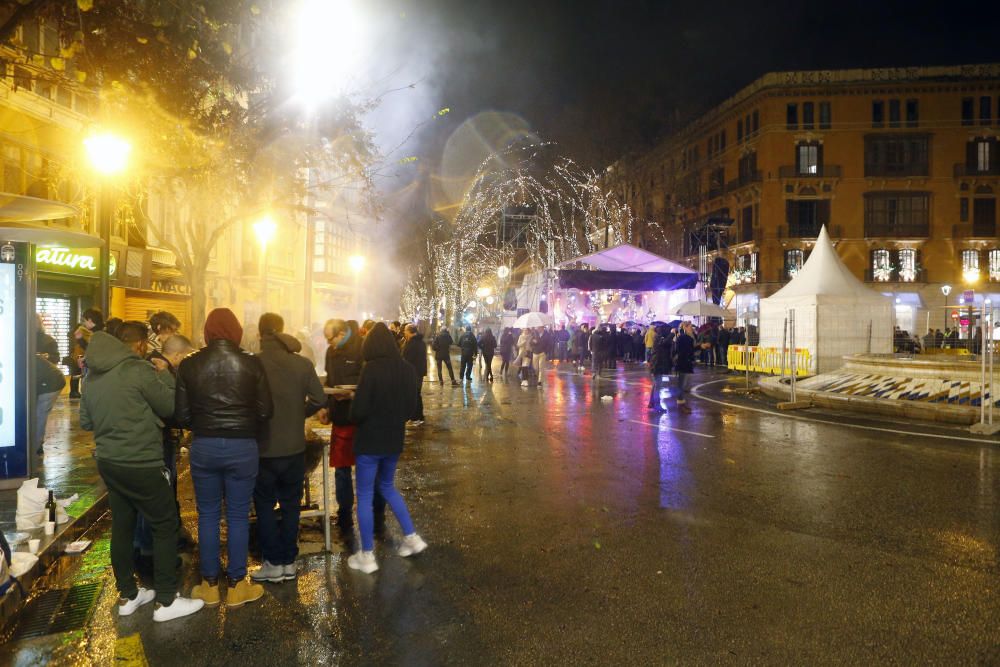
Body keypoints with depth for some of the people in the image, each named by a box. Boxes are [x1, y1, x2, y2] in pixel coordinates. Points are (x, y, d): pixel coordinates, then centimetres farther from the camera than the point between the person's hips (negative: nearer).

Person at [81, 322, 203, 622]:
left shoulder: (93, 374, 7)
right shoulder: (139, 369, -18)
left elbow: (85, 421, 15)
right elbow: (172, 407, -9)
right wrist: (166, 377, 3)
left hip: (108, 461, 8)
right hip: (140, 464, -8)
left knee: (122, 526, 16)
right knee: (165, 526, 4)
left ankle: (128, 595, 26)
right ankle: (166, 601, 9)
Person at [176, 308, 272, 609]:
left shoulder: (189, 364, -3)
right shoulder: (251, 363, -8)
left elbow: (181, 416, -2)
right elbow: (265, 411, -5)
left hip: (203, 447, 2)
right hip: (243, 447, -1)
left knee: (208, 515, 14)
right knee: (238, 516, 9)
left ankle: (210, 585, 24)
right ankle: (236, 585, 19)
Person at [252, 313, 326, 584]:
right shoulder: (303, 364, -7)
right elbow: (319, 400, -5)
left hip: (264, 448, -2)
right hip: (295, 447, 2)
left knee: (265, 506, 13)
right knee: (291, 505, 15)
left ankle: (273, 564, 17)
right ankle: (289, 562, 21)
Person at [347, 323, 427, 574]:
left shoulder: (372, 369, -19)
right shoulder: (408, 369, -1)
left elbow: (358, 410, -18)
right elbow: (411, 406, 8)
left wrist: (356, 419, 3)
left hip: (370, 440, -6)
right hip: (395, 439, 6)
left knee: (365, 496, 7)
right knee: (387, 487, 26)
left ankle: (367, 556, 14)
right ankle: (411, 538, 24)